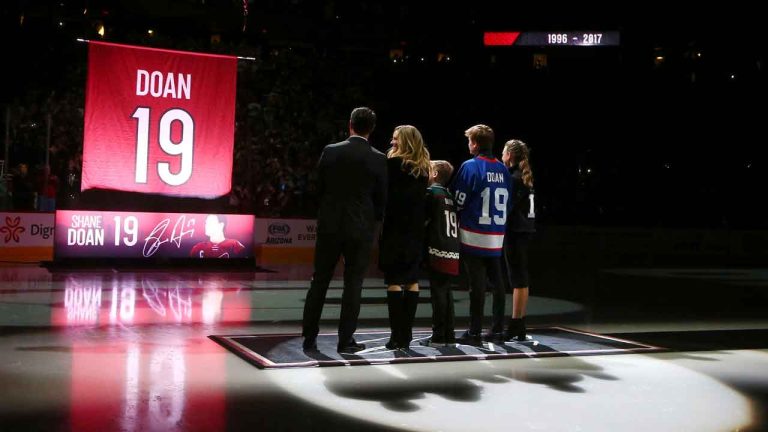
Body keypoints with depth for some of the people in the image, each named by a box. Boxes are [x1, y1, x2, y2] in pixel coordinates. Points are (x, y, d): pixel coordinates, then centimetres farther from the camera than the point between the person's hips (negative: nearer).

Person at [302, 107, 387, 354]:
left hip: (329, 224, 2)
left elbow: (319, 187, 5)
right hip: (361, 227, -2)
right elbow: (382, 197, 0)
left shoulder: (330, 151, -2)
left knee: (319, 281, 10)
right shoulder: (378, 159, -5)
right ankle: (345, 341, 6)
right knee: (353, 285, 5)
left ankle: (309, 337, 14)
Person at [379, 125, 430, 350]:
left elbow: (384, 192, -7)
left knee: (394, 281, -3)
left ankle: (397, 335, -5)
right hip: (416, 231, 6)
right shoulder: (424, 168, 9)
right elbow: (422, 198, 12)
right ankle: (407, 333, 12)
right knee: (412, 280, 10)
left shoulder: (394, 163, -9)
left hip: (395, 229, -6)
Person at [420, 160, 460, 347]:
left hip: (438, 251, -7)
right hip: (453, 251, 7)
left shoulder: (431, 192, -5)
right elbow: (456, 224, 16)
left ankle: (438, 336, -1)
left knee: (438, 292, -3)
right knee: (446, 292, 12)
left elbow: (423, 219, -10)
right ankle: (449, 335, 15)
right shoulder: (451, 196, 15)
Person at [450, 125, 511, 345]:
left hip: (474, 236, -5)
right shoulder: (503, 169, 8)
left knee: (477, 285, -3)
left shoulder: (470, 166, -9)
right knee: (497, 282, 10)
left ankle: (475, 332, 0)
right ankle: (498, 330, 16)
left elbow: (458, 201, -8)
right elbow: (507, 201, 13)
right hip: (497, 236, 5)